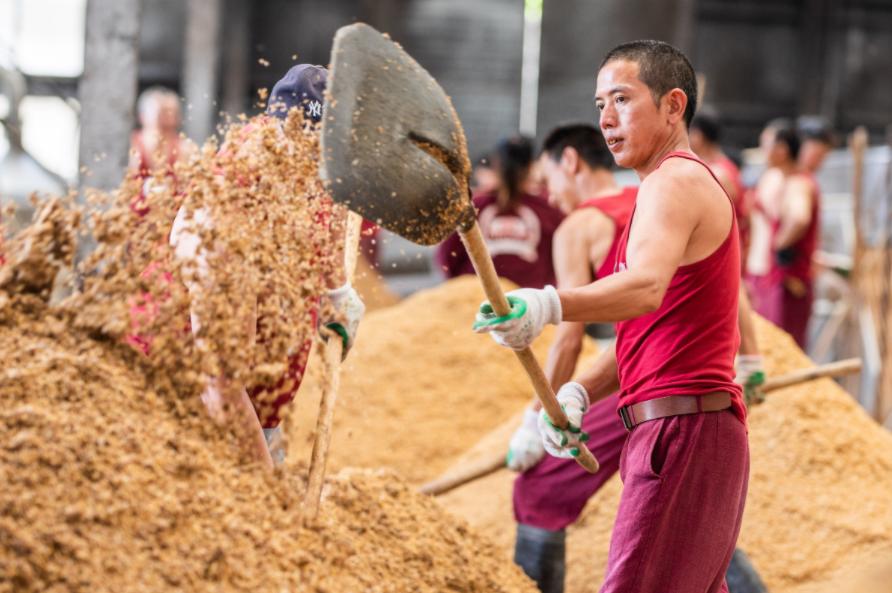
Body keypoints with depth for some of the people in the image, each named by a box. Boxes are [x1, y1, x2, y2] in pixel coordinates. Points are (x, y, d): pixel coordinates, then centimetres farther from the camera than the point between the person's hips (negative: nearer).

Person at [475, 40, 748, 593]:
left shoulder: (677, 180, -10)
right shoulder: (686, 185, 24)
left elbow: (645, 288, -32)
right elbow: (641, 336, 19)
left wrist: (549, 305, -48)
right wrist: (579, 391, 2)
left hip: (683, 433, -11)